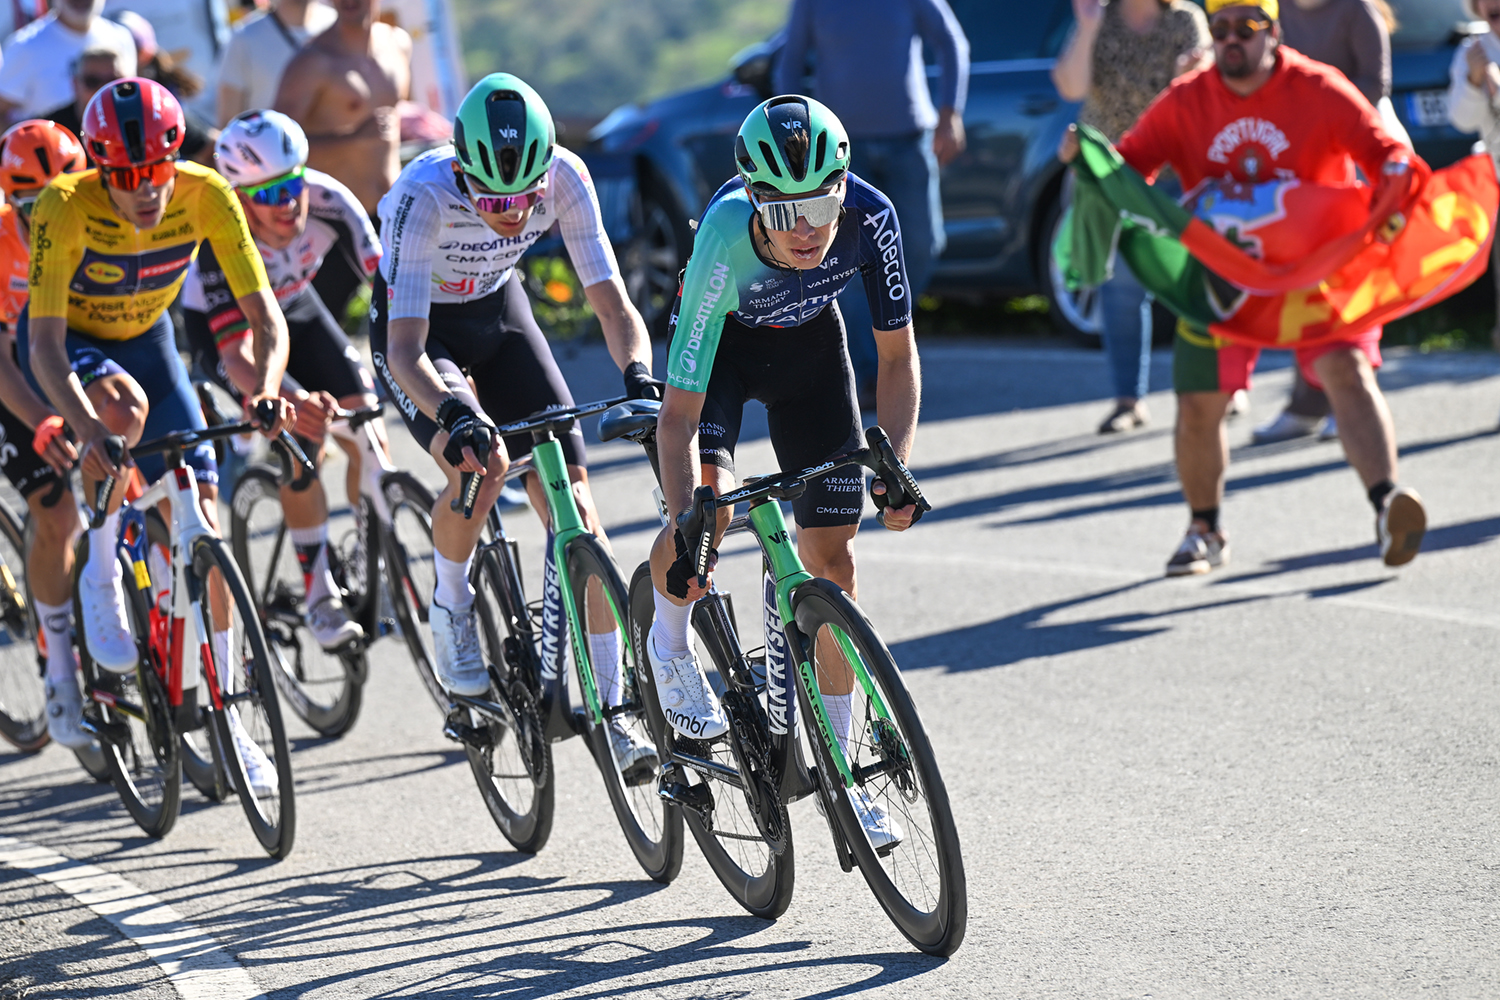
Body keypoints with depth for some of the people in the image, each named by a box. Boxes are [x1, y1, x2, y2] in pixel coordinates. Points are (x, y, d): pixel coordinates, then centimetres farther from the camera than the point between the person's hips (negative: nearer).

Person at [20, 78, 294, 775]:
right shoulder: (66, 207, -34)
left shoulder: (205, 196, -27)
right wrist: (88, 428, -55)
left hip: (145, 339, 3)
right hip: (66, 341, -3)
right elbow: (44, 342, -38)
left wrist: (266, 389, -48)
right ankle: (101, 577, -13)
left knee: (202, 512, -8)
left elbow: (264, 311, -28)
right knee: (125, 407, -38)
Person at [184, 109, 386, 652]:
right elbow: (237, 354, -45)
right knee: (304, 440, -25)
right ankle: (319, 595, -12)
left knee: (369, 435, -11)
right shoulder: (220, 238, -39)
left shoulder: (328, 201, -31)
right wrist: (292, 401, -64)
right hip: (221, 323, -4)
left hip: (294, 306, 4)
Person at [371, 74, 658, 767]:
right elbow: (407, 349, -39)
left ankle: (611, 715, -2)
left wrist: (640, 378, -43)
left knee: (572, 498, -8)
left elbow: (614, 305, -23)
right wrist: (453, 416, -58)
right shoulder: (424, 195, -36)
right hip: (418, 327, -3)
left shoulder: (565, 177, -27)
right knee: (484, 460, -31)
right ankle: (451, 609, -1)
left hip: (498, 313, 3)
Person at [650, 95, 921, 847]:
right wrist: (684, 528, -45)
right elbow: (679, 414, -36)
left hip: (810, 341, 3)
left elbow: (896, 355, -16)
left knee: (831, 556, -2)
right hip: (724, 339, -2)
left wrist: (895, 462, -28)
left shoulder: (870, 219, -32)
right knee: (708, 496, -29)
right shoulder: (726, 241, -39)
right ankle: (669, 646, 2)